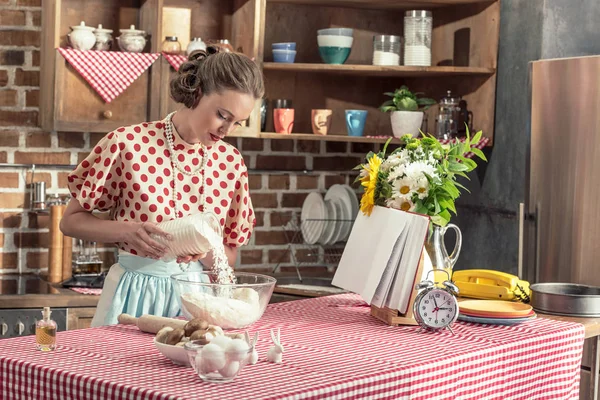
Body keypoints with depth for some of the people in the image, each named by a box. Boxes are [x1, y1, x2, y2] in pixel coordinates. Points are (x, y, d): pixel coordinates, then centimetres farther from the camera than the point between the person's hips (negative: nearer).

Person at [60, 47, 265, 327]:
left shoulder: (230, 162, 1)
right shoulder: (128, 144, -10)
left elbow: (229, 255, 9)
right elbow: (71, 221, -2)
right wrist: (127, 230, -18)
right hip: (135, 292, -3)